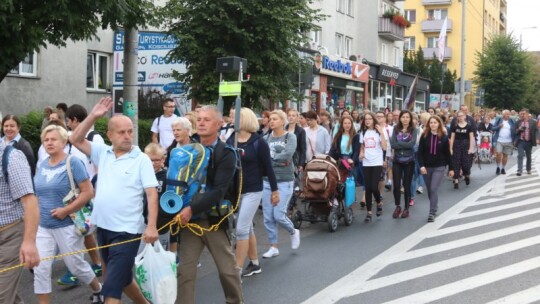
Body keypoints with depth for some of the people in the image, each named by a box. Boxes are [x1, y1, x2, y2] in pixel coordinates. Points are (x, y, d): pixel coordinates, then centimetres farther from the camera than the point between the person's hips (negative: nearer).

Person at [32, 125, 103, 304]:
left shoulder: (73, 163, -11)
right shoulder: (42, 165, 7)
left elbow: (88, 192, -15)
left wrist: (66, 210, -20)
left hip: (67, 225, -5)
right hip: (43, 226, 5)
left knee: (76, 266, 9)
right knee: (40, 269, -2)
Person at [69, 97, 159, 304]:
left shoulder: (141, 159, -9)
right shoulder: (103, 153, 6)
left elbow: (152, 194, -13)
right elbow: (75, 140, 5)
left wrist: (152, 226, -23)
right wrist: (93, 116, -6)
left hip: (126, 231, -6)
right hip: (103, 228, 6)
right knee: (122, 278, 21)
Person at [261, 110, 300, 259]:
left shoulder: (290, 137, -3)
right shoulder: (266, 138, 6)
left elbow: (288, 154, -19)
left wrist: (270, 158, -10)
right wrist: (278, 161, -16)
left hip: (284, 181, -4)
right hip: (267, 181, 4)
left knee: (278, 215, -9)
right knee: (268, 217, 4)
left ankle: (293, 232, 22)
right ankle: (273, 247, 17)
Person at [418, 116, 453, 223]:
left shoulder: (444, 137, -2)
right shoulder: (424, 136, -1)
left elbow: (447, 154, 2)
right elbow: (420, 152, -4)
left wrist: (451, 168, 3)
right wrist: (421, 165, -16)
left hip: (439, 167, -2)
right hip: (426, 167, 2)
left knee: (434, 189, -12)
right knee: (429, 190, 11)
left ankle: (432, 213, -6)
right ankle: (434, 208, 32)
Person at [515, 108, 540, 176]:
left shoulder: (533, 122, 0)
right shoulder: (518, 122, 6)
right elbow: (515, 131, 8)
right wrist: (519, 129, -14)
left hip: (529, 142, 0)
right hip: (520, 141, 0)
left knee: (528, 156, 12)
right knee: (520, 155, -9)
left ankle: (528, 169, 27)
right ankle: (519, 170, -12)